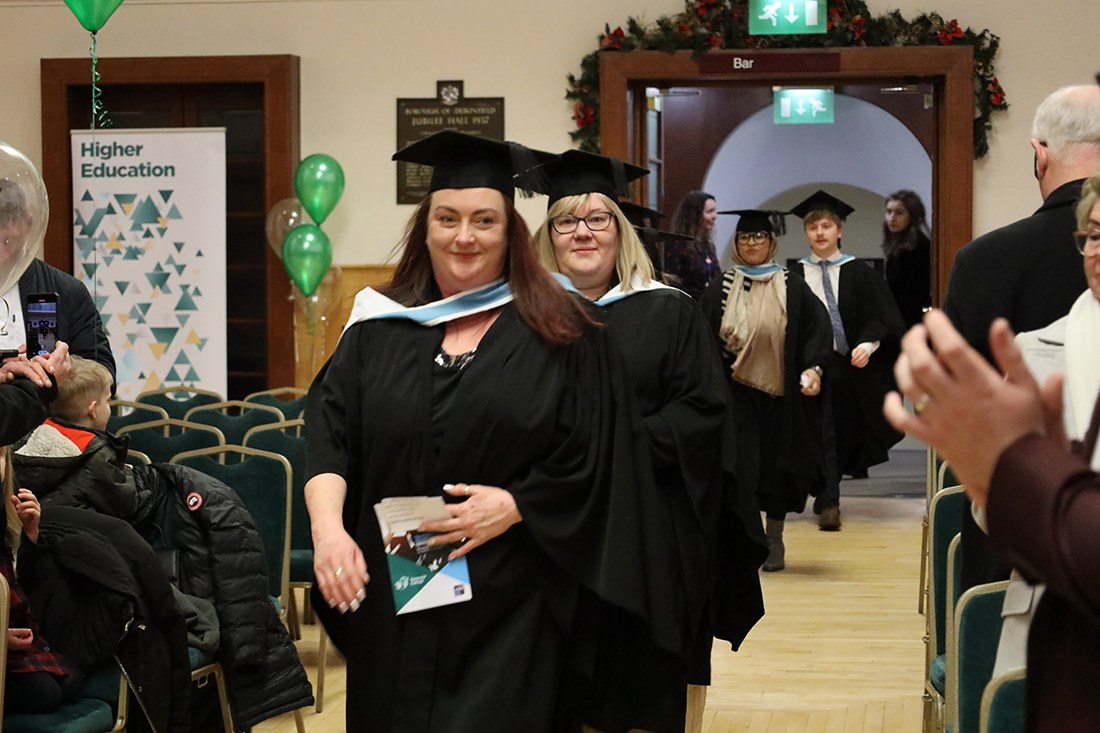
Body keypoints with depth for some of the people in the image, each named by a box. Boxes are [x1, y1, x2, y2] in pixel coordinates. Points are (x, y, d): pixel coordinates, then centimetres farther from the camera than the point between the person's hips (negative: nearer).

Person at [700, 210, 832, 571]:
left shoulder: (792, 288, 4)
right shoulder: (720, 289, 6)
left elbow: (817, 328, -1)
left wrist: (813, 368, -15)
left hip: (781, 391, 0)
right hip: (736, 392, 0)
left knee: (778, 463, 7)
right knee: (740, 465, -7)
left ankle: (774, 540, 19)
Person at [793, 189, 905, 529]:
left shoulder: (859, 274, 4)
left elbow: (877, 317, -2)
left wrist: (867, 344, -20)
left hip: (852, 366, 1)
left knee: (847, 432, 9)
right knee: (821, 433, -6)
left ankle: (826, 493, 27)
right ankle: (828, 502, -3)